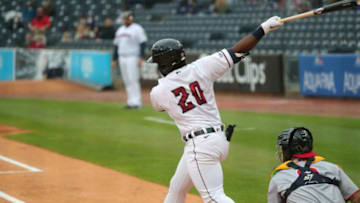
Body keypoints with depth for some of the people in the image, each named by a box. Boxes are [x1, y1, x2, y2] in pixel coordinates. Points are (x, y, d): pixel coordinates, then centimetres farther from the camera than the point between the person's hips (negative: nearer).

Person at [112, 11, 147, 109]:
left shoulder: (137, 29, -6)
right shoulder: (120, 30, 16)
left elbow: (143, 43, -12)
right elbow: (116, 45, 20)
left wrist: (141, 58, -22)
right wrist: (114, 60, 16)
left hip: (133, 57, -7)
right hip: (122, 59, 7)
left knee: (133, 80, -13)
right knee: (127, 81, 6)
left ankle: (136, 102, -13)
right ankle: (131, 102, 10)